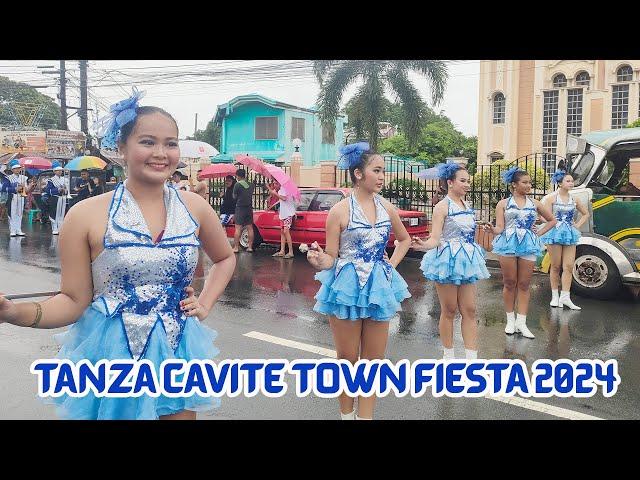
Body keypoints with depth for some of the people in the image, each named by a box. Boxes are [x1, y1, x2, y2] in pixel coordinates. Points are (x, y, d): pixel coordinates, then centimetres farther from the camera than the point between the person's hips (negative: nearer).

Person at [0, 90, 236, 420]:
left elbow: (225, 258, 15)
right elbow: (75, 301, -7)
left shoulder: (194, 207, -2)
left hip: (178, 351, 3)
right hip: (110, 356, -2)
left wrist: (205, 304, 3)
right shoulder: (86, 215, -10)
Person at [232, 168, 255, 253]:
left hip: (240, 208, -5)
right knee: (250, 228, 9)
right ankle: (250, 246, 13)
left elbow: (234, 197, -4)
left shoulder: (237, 184, -11)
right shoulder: (251, 184, 4)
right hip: (249, 208, 5)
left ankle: (236, 247, -3)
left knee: (238, 228, -3)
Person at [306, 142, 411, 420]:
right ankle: (346, 414, 28)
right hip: (347, 287, -4)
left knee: (374, 360, 9)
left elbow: (405, 240, 21)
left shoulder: (386, 208, 4)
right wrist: (319, 262, -30)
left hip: (378, 287, 5)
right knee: (347, 359, 8)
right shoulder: (339, 211, -9)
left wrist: (391, 266, 8)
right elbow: (331, 258, -8)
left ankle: (365, 416, 22)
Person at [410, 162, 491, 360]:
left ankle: (472, 357, 10)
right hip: (447, 260, -7)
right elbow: (435, 239, -19)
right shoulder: (442, 206, -11)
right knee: (449, 311, 4)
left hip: (466, 261, 7)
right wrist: (423, 245, -38)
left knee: (470, 310, 5)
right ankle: (448, 354, 19)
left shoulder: (466, 205, 11)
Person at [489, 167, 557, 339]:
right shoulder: (503, 203, 4)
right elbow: (500, 228, -3)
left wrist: (539, 233, 9)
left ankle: (521, 322, 8)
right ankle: (510, 320, 15)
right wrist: (493, 229, -25)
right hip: (508, 244, -2)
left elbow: (552, 220, 21)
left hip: (528, 245, 2)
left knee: (524, 285, 3)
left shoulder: (534, 203, 12)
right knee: (510, 283, 3)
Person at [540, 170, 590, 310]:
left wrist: (577, 226, 10)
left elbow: (585, 214, 21)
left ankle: (565, 297, -3)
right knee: (556, 266, 2)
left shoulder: (574, 199, 10)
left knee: (569, 267, -4)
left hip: (570, 234, 4)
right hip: (555, 233, -4)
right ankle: (555, 296, 11)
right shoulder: (551, 198, -2)